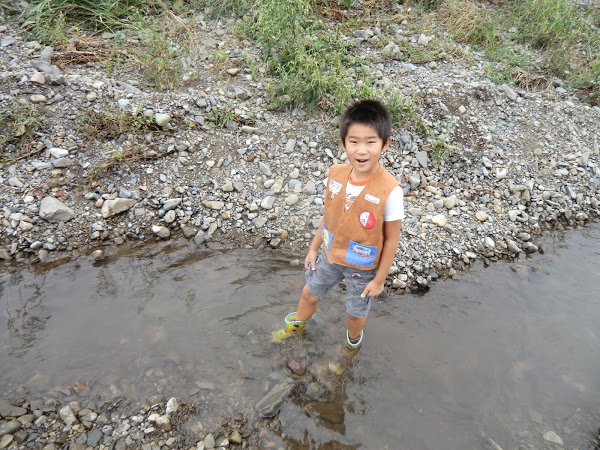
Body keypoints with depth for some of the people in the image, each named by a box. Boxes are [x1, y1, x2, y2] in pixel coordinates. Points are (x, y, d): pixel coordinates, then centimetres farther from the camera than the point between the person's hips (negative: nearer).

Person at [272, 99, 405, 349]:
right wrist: (314, 248, 8)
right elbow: (329, 215, 0)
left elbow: (391, 240, -18)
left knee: (355, 313, 21)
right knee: (310, 293, 27)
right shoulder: (336, 173, -17)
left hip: (363, 267, -4)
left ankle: (353, 341, 57)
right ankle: (296, 326, 60)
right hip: (330, 255, 4)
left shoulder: (390, 190, -31)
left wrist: (379, 279, -10)